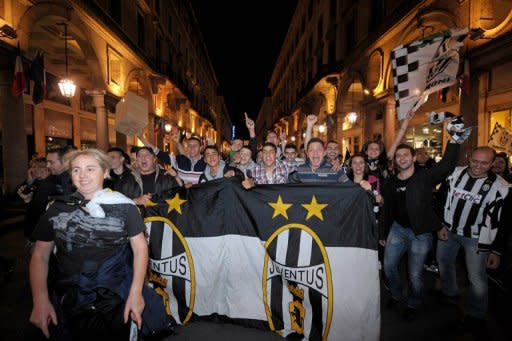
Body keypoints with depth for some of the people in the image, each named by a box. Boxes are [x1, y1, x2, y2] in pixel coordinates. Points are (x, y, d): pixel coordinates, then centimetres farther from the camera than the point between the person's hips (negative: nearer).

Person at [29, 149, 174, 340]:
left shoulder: (123, 205, -6)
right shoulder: (57, 208, 1)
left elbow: (140, 247, -4)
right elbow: (40, 254, 6)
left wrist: (136, 292, -13)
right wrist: (40, 300, -6)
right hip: (67, 304, 2)